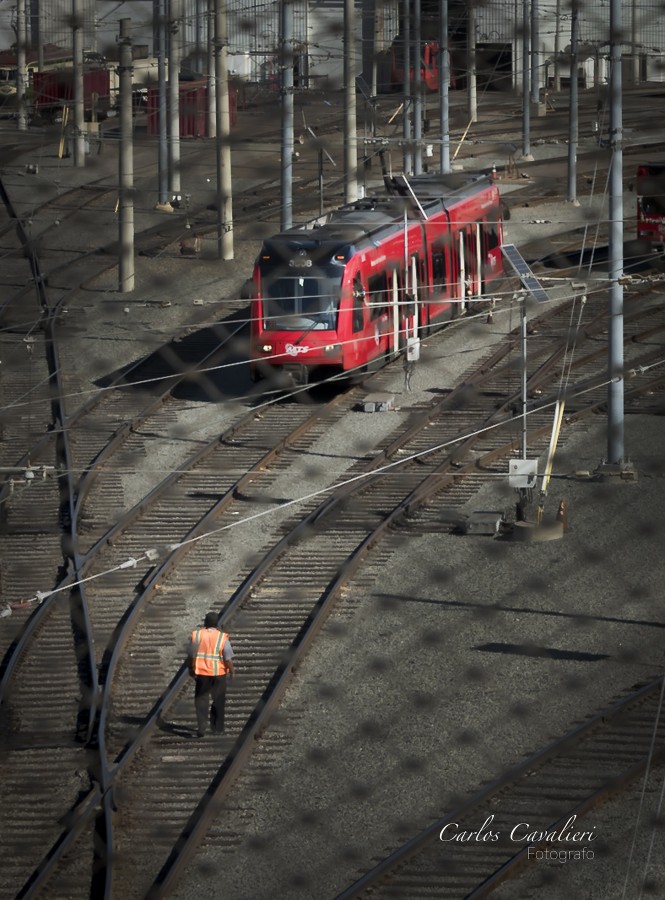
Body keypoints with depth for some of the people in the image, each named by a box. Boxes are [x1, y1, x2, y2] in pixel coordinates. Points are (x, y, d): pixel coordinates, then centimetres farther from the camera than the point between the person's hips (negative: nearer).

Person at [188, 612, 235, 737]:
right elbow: (228, 658, -10)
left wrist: (191, 668, 17)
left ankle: (201, 727, -10)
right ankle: (218, 728, 22)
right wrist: (232, 670, 6)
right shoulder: (222, 638, -11)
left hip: (201, 672, 0)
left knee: (201, 700, 6)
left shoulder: (196, 635, -6)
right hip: (219, 673, 0)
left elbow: (191, 655, 1)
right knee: (218, 702, 15)